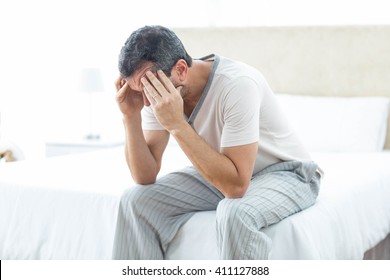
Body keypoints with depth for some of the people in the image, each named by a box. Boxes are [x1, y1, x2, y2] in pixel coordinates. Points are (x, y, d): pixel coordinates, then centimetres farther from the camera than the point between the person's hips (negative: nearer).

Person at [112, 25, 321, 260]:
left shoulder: (237, 85, -32)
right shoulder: (158, 92, -12)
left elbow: (236, 185, -36)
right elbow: (145, 177, -11)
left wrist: (177, 124, -38)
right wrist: (131, 116, -25)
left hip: (284, 173, -6)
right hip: (222, 173, 6)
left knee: (234, 212, -38)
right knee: (137, 199, -11)